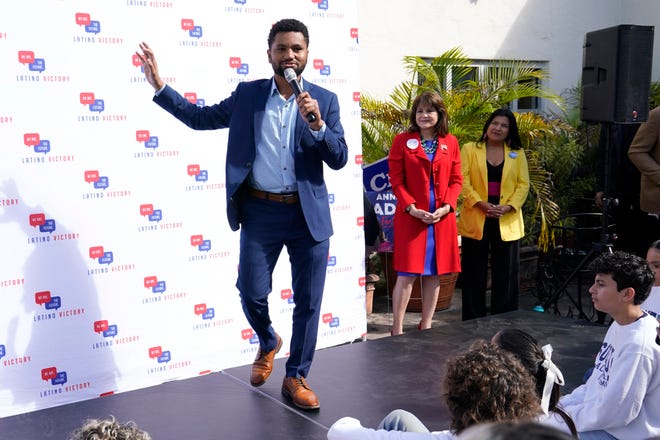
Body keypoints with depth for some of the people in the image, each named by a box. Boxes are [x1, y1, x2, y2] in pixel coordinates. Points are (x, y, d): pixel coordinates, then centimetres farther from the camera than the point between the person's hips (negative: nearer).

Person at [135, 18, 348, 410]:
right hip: (261, 212, 1)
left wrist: (317, 124, -19)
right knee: (251, 293, 4)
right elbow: (200, 117, 10)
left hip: (309, 215, 0)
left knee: (308, 301, 5)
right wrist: (160, 86, 3)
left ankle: (296, 377, 23)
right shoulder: (248, 94, 5)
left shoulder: (325, 100, 2)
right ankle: (268, 343, 37)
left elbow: (339, 159, -3)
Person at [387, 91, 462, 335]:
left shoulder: (451, 143, 9)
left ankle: (426, 326, 20)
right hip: (411, 217, -3)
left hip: (442, 218, 4)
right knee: (407, 274, -5)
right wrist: (412, 208, -14)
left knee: (434, 273, 8)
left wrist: (446, 206, -7)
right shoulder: (402, 141, 1)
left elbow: (456, 180, 8)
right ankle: (397, 329, 4)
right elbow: (396, 180, -2)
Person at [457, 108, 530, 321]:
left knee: (506, 274, 4)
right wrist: (481, 204, -16)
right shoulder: (469, 149, 6)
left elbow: (523, 185, 5)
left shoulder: (518, 154, 12)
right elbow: (463, 180, -4)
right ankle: (473, 322, 12)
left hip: (507, 222, 2)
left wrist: (508, 207, -11)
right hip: (475, 220, -1)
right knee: (474, 274, 4)